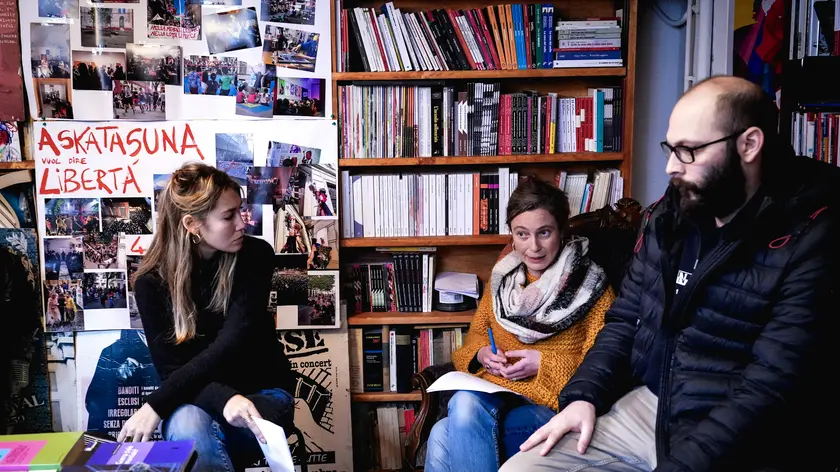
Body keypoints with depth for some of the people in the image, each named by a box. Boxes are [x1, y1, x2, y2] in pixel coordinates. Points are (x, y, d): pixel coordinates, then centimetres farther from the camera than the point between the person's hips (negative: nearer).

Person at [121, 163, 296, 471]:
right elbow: (169, 367, -11)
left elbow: (232, 341, -21)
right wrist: (223, 399, -32)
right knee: (187, 424, -35)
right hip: (197, 398, 1)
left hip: (262, 392, 0)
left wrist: (156, 406, -26)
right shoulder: (152, 281, -8)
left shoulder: (255, 256, -11)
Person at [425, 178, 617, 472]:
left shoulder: (591, 288, -1)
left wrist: (543, 364, -14)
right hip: (493, 392, 5)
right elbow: (477, 332, 23)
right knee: (464, 404, -34)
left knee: (444, 439, -29)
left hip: (554, 404, -4)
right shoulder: (503, 277, 14)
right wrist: (482, 354, 0)